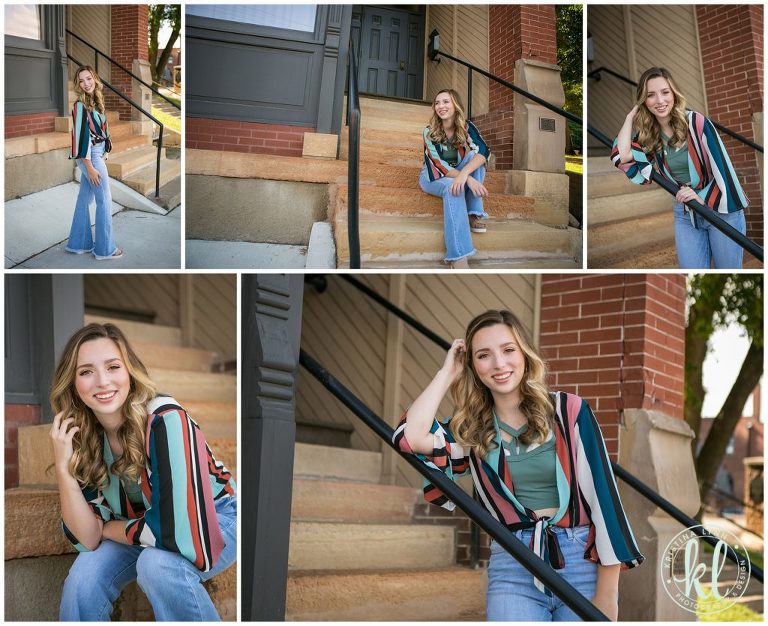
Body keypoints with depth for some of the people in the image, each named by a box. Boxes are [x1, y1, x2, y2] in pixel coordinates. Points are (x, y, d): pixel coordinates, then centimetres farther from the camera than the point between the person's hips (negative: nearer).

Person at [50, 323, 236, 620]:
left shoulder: (166, 420, -31)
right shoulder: (82, 437, -12)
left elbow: (176, 532, -34)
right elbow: (88, 539, -15)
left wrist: (106, 527, -16)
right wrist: (63, 466, -26)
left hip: (215, 519, -4)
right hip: (141, 528, 5)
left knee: (157, 562, -32)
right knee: (84, 575, -19)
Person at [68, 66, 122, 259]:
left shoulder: (95, 101, 8)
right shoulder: (80, 105, -17)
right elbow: (81, 136, -20)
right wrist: (90, 167, -21)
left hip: (96, 154, 8)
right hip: (91, 156, -8)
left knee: (84, 199, 13)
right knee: (104, 200, -2)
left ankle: (78, 243, 21)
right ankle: (105, 249, 6)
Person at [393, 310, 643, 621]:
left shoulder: (569, 411, 0)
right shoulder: (471, 428, 7)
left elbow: (602, 492, -1)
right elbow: (411, 437, -10)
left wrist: (607, 590, -5)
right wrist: (448, 373, 2)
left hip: (582, 562, -1)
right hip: (513, 569, 1)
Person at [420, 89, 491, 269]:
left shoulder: (466, 127, -12)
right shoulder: (430, 132, -17)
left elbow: (483, 151, -29)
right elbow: (438, 166, -25)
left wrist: (464, 174, -49)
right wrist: (469, 179, -42)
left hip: (457, 174, 3)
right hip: (433, 177, -3)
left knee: (474, 157, -25)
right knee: (453, 187, -38)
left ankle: (474, 214, -26)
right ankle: (458, 258, -53)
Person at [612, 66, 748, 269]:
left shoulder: (696, 122, -13)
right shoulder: (648, 135, 0)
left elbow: (722, 167, -12)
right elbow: (622, 156, -18)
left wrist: (703, 198, -21)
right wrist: (631, 116, -8)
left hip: (722, 211, -4)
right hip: (685, 216, 4)